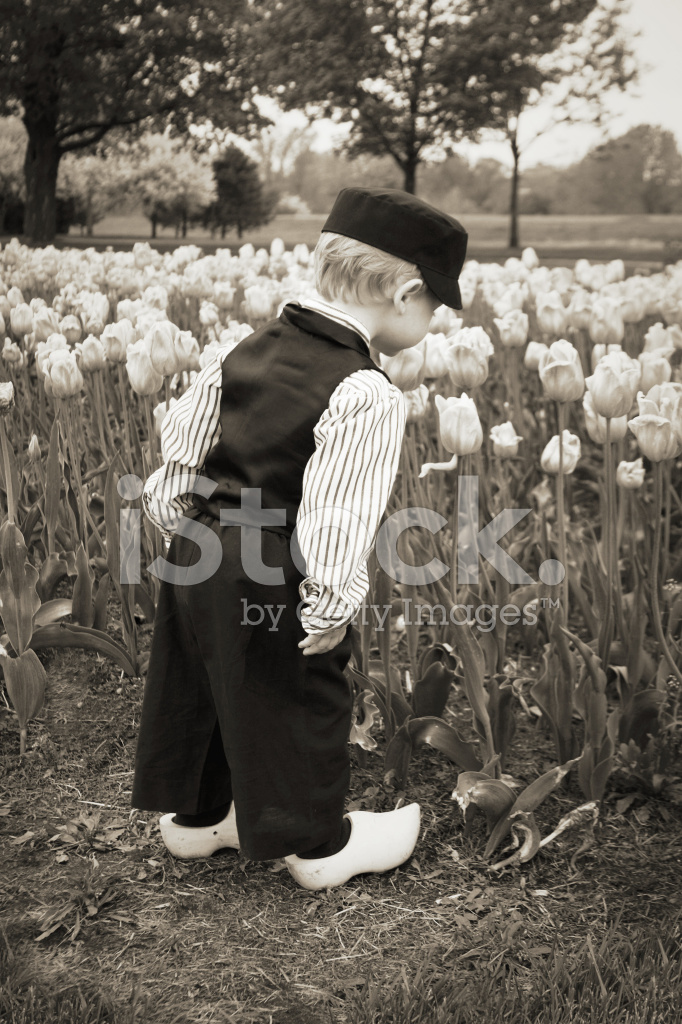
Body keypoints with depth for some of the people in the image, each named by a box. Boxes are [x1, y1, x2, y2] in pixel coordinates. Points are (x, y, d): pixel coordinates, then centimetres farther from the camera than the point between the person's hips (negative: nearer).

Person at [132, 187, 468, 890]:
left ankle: (194, 817, 44)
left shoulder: (247, 350, 3)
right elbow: (336, 519, -26)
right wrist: (331, 609, -16)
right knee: (299, 706, 12)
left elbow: (180, 443, 9)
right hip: (274, 589, -8)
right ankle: (317, 845, 33)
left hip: (199, 558, 8)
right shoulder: (368, 397, -21)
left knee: (200, 693, 23)